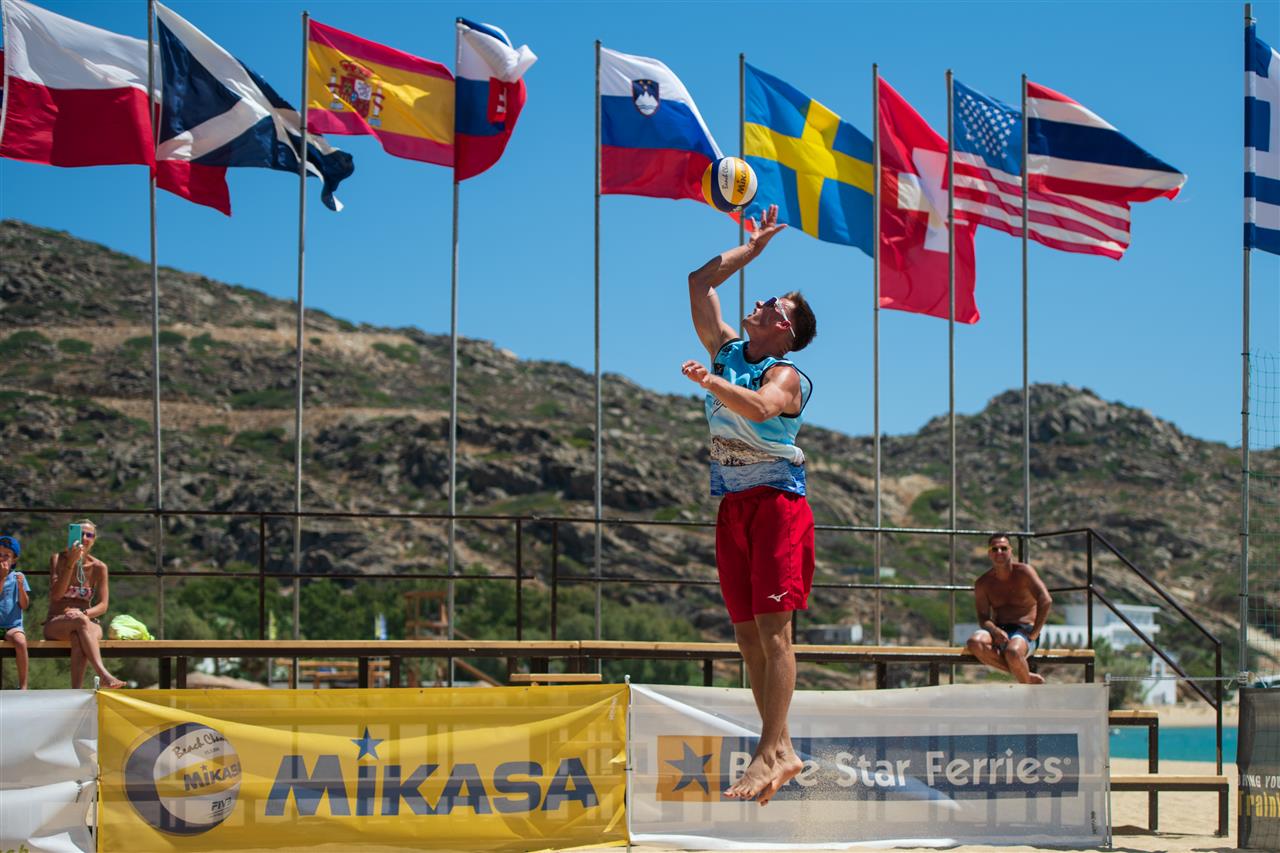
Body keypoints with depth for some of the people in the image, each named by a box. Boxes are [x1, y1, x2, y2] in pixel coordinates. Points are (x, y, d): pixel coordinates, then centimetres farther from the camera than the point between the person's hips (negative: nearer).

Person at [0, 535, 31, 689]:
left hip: (13, 625, 0)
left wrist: (21, 586, -12)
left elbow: (24, 606, 3)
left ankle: (23, 685, -26)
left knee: (20, 641, -34)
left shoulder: (18, 577, 9)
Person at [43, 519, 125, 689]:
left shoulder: (99, 567, 4)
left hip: (87, 622, 1)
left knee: (79, 638, -39)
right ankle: (104, 675, -56)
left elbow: (103, 605, -1)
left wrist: (84, 613, -22)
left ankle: (75, 692, -49)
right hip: (55, 624, -1)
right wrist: (71, 562, -21)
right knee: (80, 621, -38)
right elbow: (56, 595, -13)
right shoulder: (58, 559, 1)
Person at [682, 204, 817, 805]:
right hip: (732, 504, 7)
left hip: (776, 500, -7)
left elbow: (759, 407, -30)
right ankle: (780, 749, 6)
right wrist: (753, 247, 22)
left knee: (772, 626, -14)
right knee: (746, 632, 3)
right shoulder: (727, 352, 15)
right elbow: (701, 282, 20)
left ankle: (773, 751, -19)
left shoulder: (787, 376, -7)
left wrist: (711, 382, -42)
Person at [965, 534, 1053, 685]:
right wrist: (995, 631, -22)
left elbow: (1046, 601, -14)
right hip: (998, 631, 4)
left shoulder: (1023, 572, -3)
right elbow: (983, 618, 0)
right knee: (974, 643, -30)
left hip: (1024, 631, -4)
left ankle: (1027, 684, -9)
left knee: (1012, 652, -39)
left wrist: (1034, 633, -18)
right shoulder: (983, 583, 8)